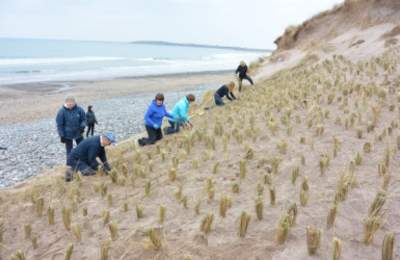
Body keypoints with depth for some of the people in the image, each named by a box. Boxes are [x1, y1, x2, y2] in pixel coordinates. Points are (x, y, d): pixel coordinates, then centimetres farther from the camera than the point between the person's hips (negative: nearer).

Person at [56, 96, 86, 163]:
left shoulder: (79, 109, -10)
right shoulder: (62, 111, -15)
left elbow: (84, 119, 2)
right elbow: (59, 124, -9)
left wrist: (82, 126, -18)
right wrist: (61, 135, -11)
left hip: (78, 133, 3)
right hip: (68, 135, -3)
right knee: (69, 151, 5)